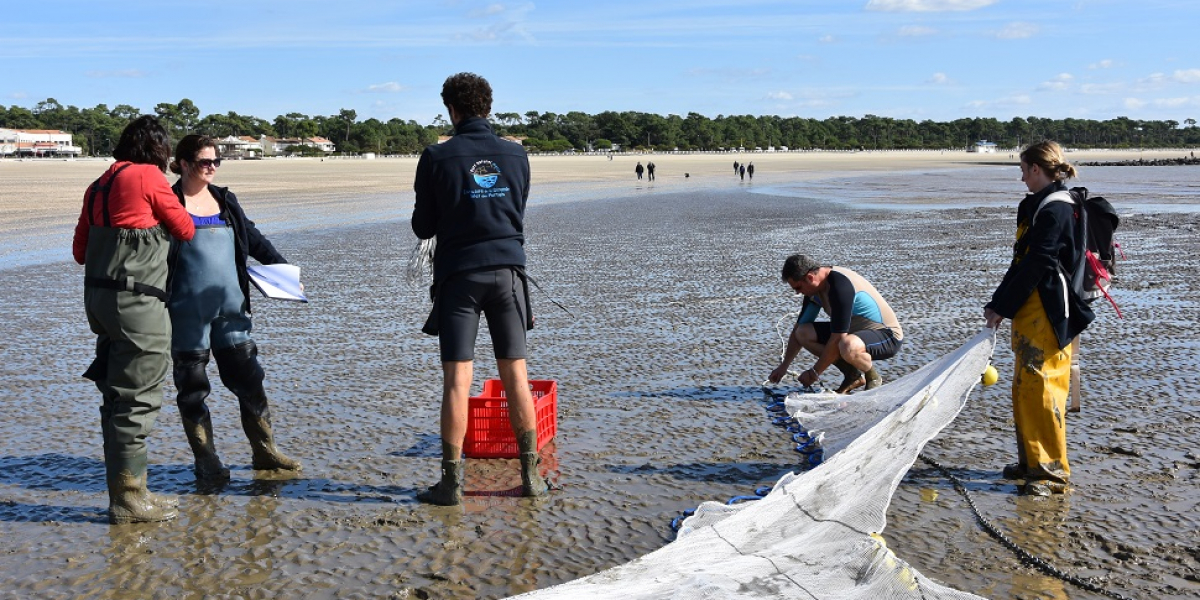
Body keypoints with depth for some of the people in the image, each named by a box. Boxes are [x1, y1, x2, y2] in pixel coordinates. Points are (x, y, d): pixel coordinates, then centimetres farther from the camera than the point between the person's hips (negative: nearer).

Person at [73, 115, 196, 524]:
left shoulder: (99, 185, 15)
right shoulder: (148, 176, -8)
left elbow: (80, 250, 17)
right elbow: (185, 230, 1)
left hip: (98, 296, 8)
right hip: (136, 300, -8)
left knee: (117, 396, 14)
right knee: (137, 399, -3)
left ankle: (124, 490, 22)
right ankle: (127, 497, 2)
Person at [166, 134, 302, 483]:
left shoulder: (226, 201, 13)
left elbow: (253, 239, 20)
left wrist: (282, 267, 10)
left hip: (231, 306, 5)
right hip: (188, 311, -5)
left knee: (248, 377, 6)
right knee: (193, 386, 4)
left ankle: (265, 452, 17)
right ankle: (206, 461, 15)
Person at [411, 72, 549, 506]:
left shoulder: (437, 158, -5)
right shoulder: (516, 155, 4)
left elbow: (423, 228, 1)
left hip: (459, 274, -3)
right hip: (508, 270, 3)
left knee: (457, 381, -1)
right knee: (515, 376, 9)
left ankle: (451, 482, 2)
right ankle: (531, 474, 13)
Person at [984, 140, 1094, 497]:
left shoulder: (1056, 209, -15)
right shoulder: (1036, 206, 15)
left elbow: (1036, 265, -19)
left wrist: (1002, 307, -14)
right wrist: (998, 303, 13)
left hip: (1047, 313, -10)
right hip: (1029, 310, 10)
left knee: (1041, 387, -6)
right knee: (1024, 387, 15)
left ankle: (1053, 470, 3)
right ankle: (1032, 463, 25)